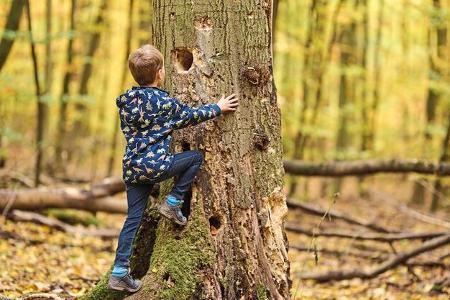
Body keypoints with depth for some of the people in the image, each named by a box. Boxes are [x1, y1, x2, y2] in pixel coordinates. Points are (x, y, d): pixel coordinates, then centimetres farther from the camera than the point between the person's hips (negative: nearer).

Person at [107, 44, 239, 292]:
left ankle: (119, 272, 2)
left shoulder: (126, 100, 9)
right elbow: (191, 115, 5)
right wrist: (218, 108, 21)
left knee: (133, 218, 8)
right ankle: (172, 203, 11)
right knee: (195, 157, 16)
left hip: (131, 167, 6)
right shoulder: (164, 102, -9)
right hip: (155, 164, -6)